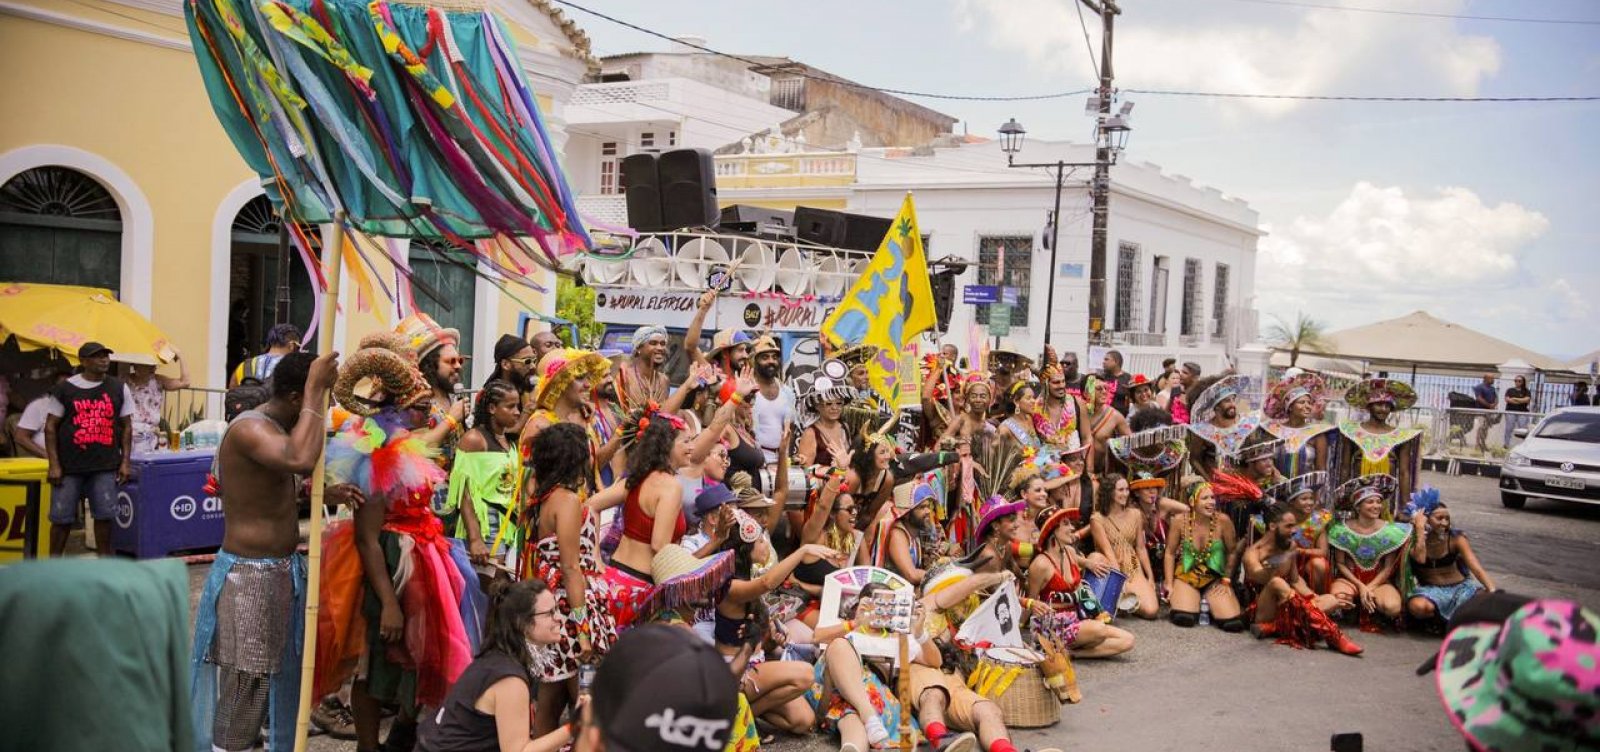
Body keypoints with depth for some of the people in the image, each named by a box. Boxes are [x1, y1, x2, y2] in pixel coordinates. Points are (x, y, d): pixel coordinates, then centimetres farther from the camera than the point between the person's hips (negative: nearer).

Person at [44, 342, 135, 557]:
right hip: (69, 466, -1)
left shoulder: (119, 389, 7)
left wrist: (125, 462, 4)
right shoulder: (65, 389, 1)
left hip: (105, 466, 1)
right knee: (62, 516, 2)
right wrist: (53, 465, -4)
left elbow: (126, 427, 11)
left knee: (104, 514, 1)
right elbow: (50, 427, 2)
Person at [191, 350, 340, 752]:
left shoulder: (274, 427, 9)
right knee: (243, 689, -2)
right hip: (249, 577, -10)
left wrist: (326, 492, 7)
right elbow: (301, 460, -41)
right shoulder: (249, 428, -21)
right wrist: (314, 391, -33)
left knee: (272, 679, 20)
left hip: (278, 571, 10)